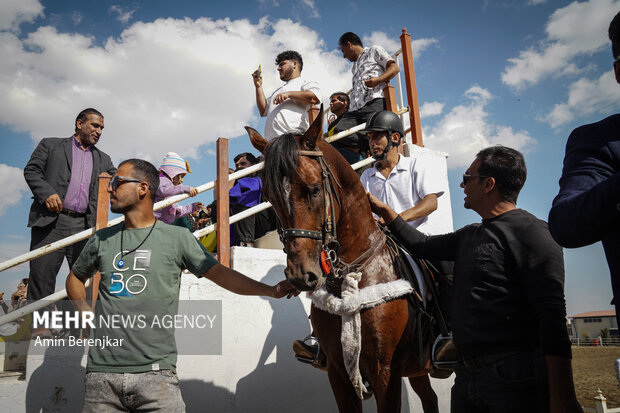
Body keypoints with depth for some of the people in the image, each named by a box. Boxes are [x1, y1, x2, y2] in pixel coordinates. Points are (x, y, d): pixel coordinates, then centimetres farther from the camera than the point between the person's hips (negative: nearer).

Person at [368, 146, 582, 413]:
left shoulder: (529, 231, -10)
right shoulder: (468, 236, 15)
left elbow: (552, 313, -18)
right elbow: (422, 245, 27)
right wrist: (383, 210, 25)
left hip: (514, 380, -8)